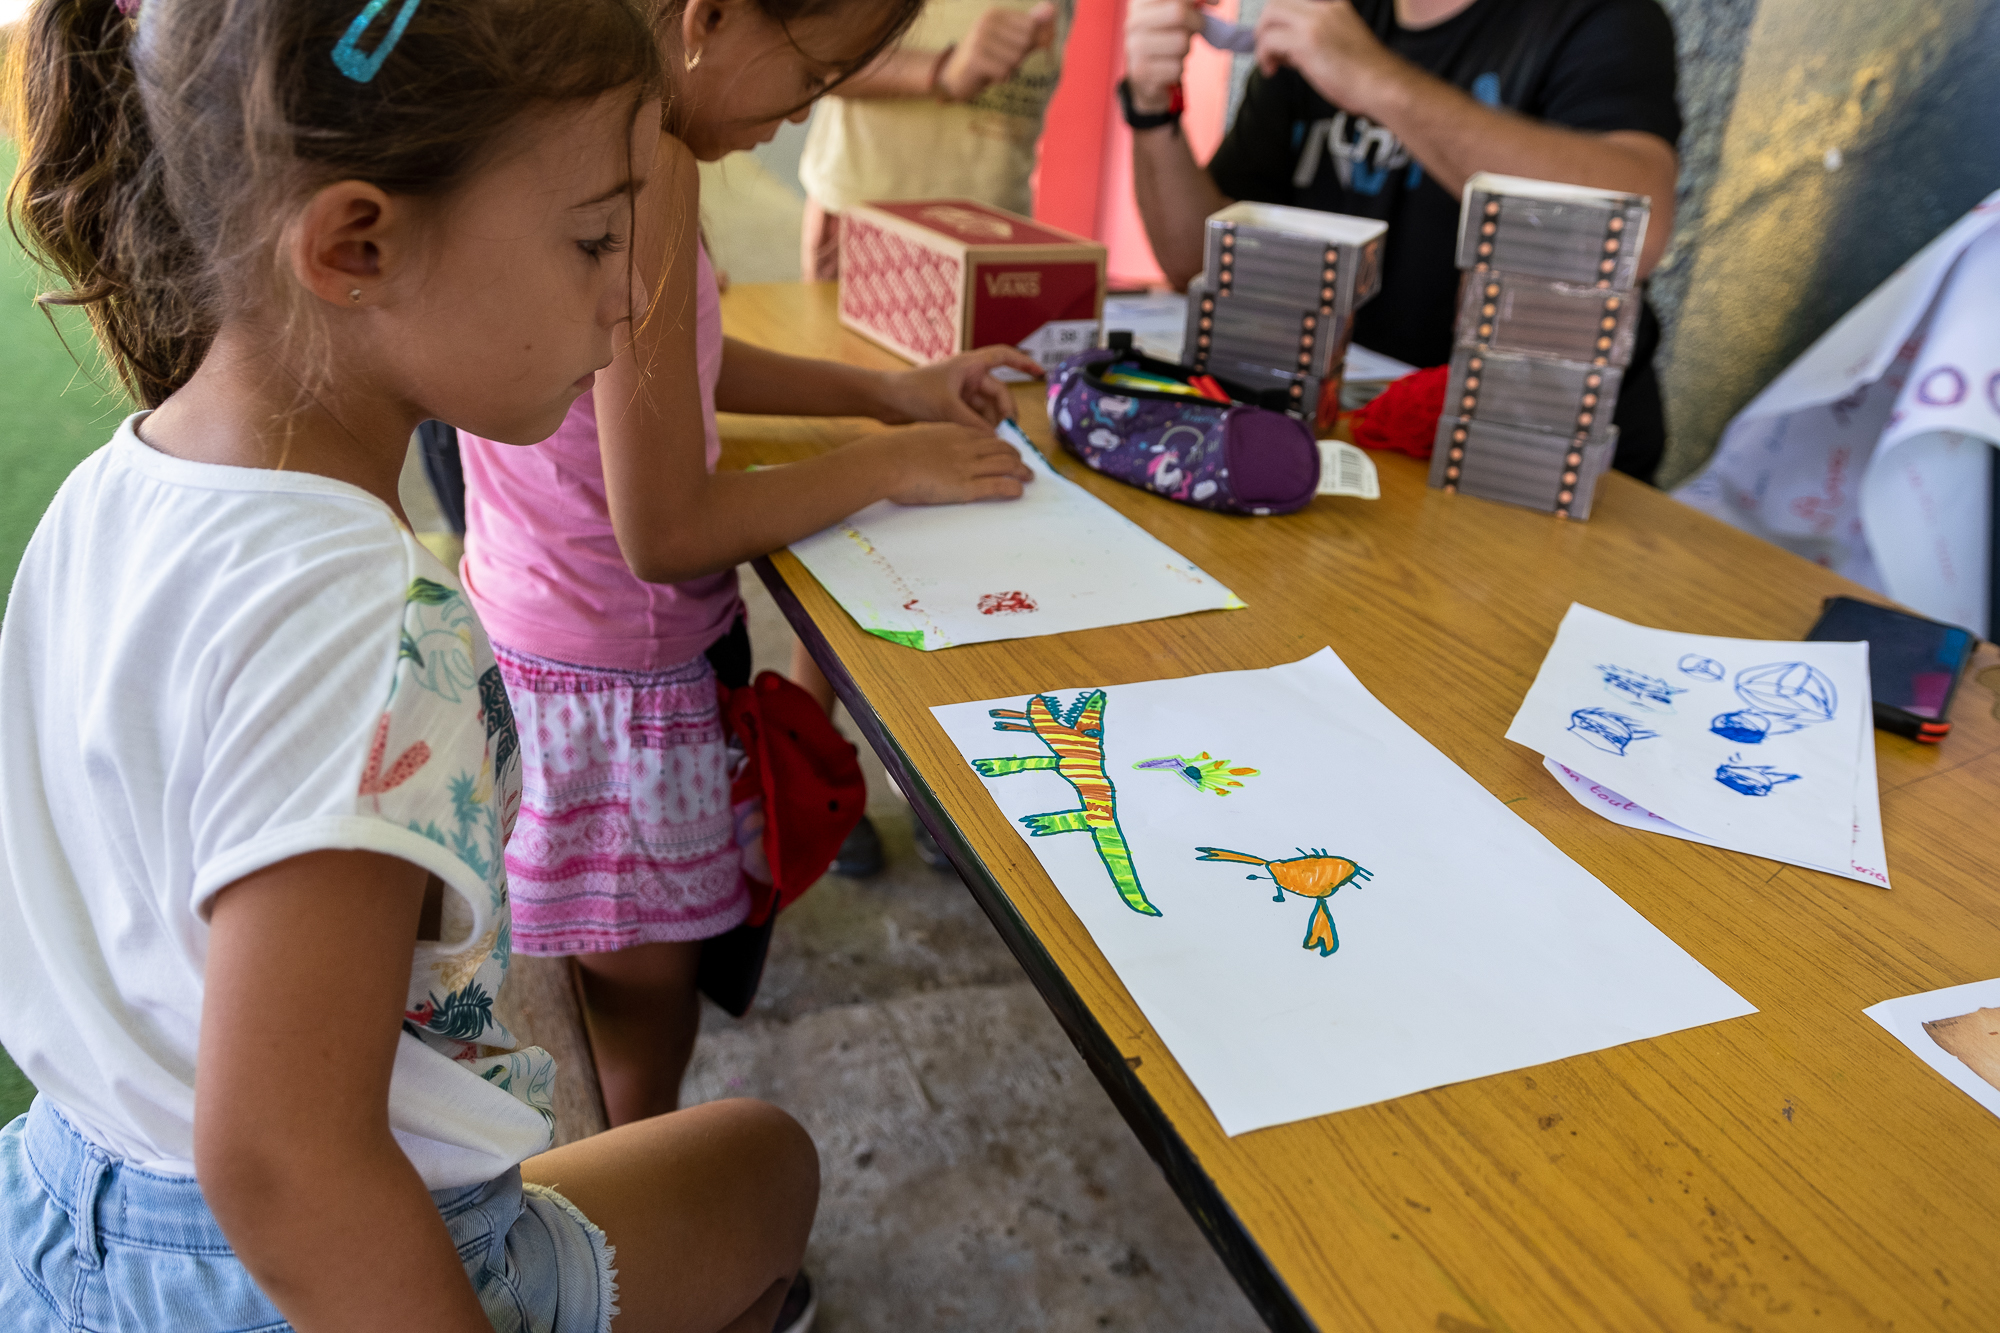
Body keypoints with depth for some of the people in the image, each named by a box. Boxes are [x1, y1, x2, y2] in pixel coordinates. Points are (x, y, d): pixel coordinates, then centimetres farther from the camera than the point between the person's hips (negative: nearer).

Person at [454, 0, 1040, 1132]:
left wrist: (885, 390, 12)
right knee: (646, 1008, 11)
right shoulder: (644, 165, -27)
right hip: (615, 673, -9)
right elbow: (665, 533, -25)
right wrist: (888, 466, -12)